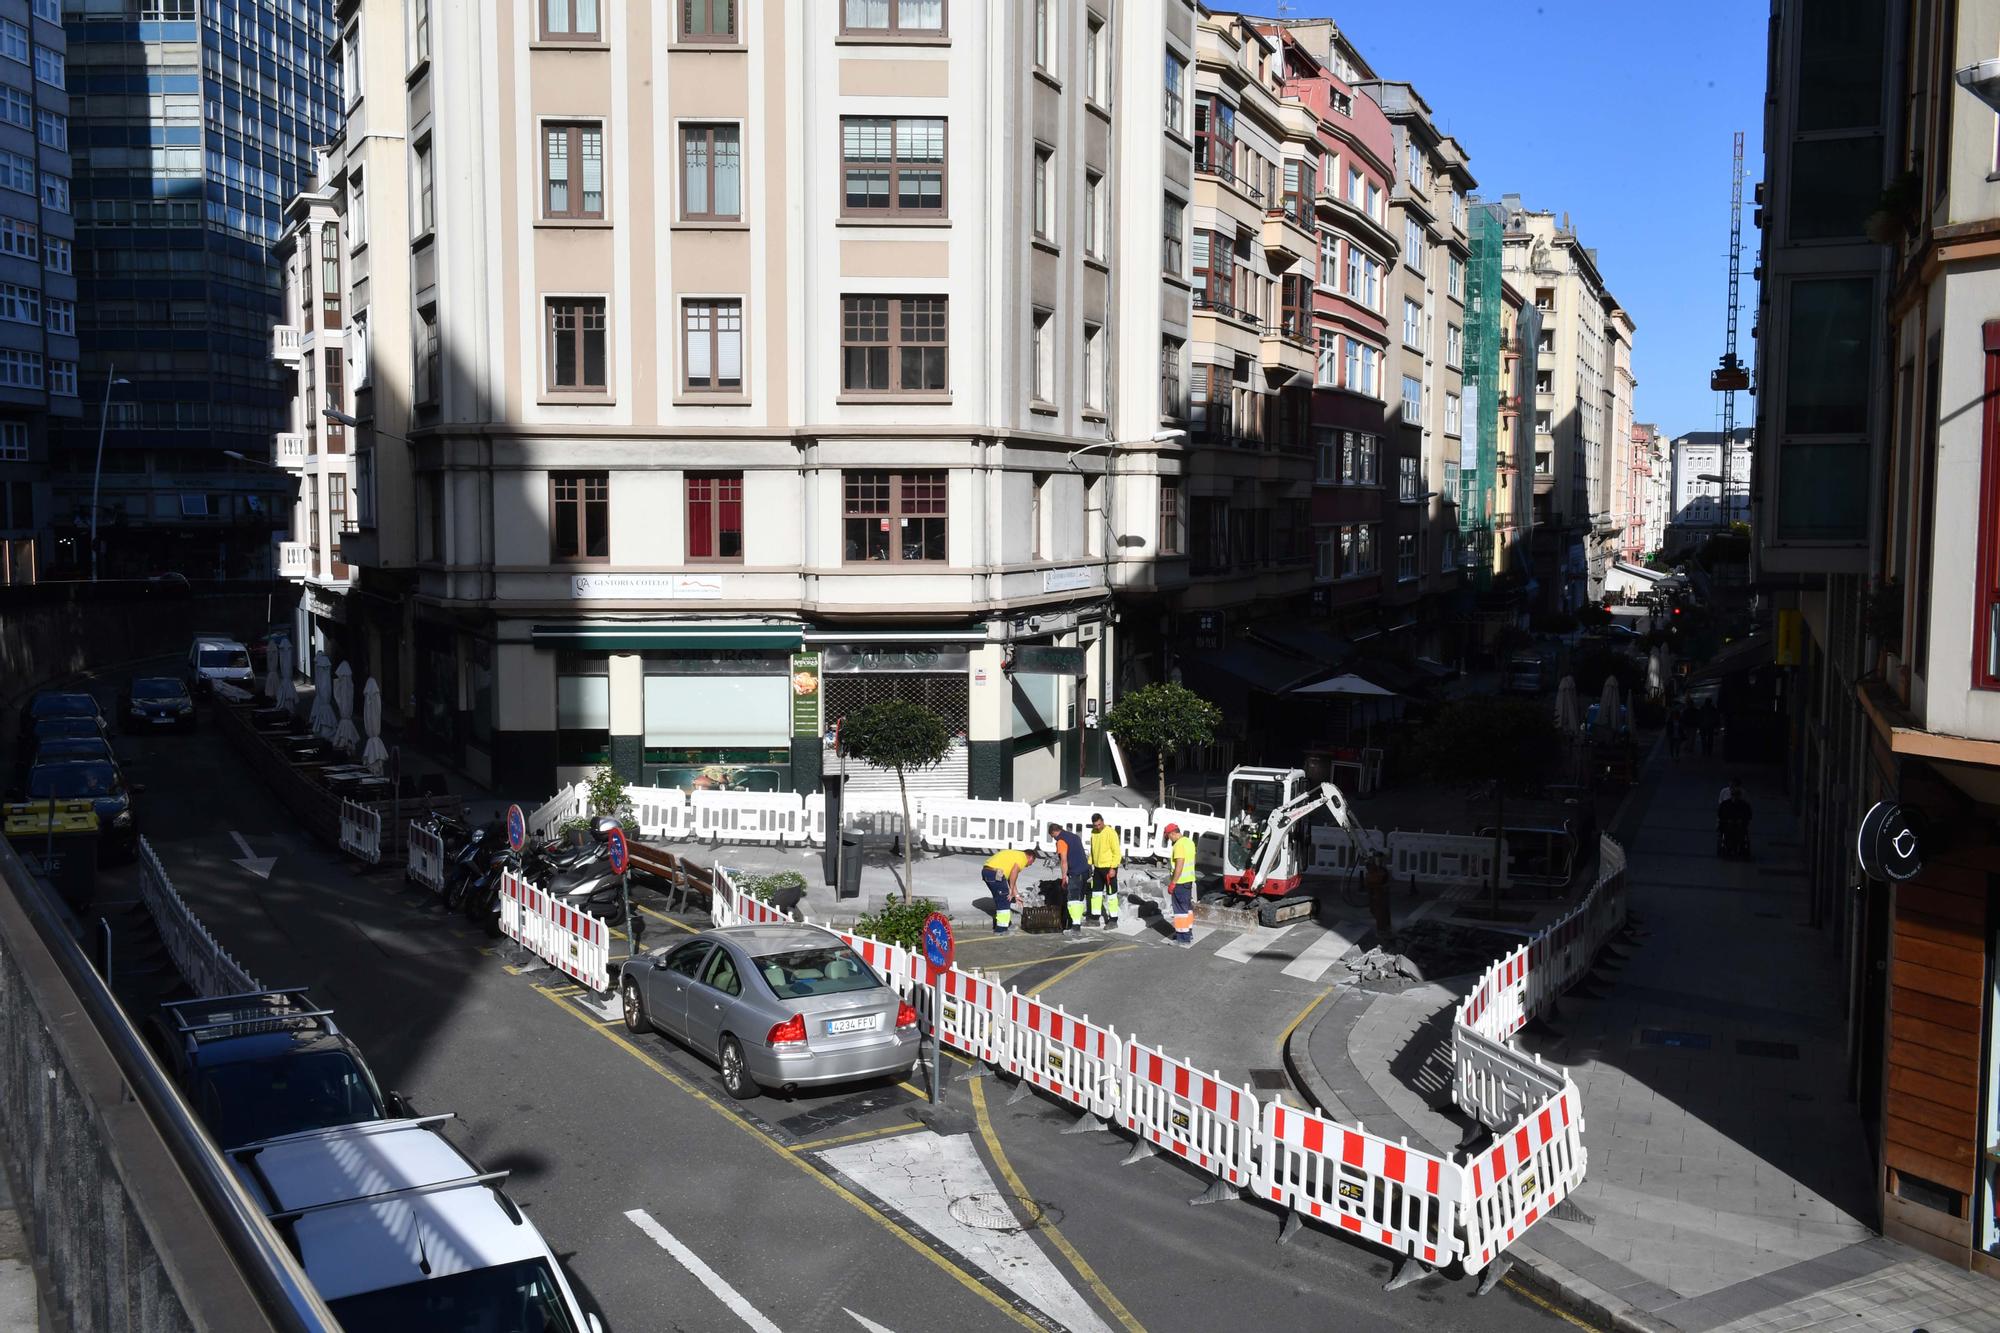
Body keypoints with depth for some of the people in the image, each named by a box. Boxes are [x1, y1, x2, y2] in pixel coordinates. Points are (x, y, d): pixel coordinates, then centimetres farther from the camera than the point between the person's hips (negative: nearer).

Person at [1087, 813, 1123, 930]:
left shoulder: (1111, 833, -15)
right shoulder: (1093, 832, 8)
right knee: (1096, 893, 12)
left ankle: (1113, 920, 3)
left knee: (1111, 894, -2)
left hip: (1109, 868, -7)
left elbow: (1117, 852, -16)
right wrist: (1090, 864, 12)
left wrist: (1113, 868, -20)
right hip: (1097, 868, 7)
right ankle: (1095, 917, 22)